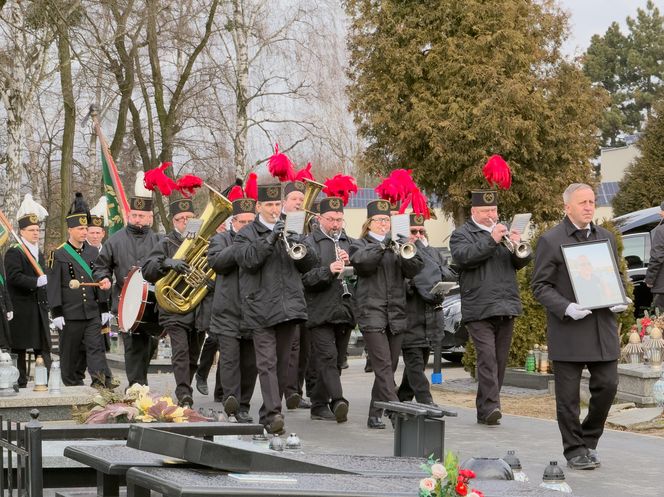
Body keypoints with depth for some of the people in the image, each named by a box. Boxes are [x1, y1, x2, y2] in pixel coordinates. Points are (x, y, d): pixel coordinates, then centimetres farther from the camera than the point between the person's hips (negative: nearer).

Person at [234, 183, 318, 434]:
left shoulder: (289, 232, 17)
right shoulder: (246, 234, 5)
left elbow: (310, 264, 10)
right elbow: (248, 260, -12)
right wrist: (270, 240, -21)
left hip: (289, 307, 5)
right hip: (261, 308, -5)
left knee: (282, 363, 7)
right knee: (267, 363, -12)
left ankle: (269, 414, 15)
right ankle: (272, 414, -21)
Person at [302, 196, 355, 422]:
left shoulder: (349, 242, 17)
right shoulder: (310, 242, -1)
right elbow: (304, 277, -13)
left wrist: (350, 263, -3)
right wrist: (328, 270, -26)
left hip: (344, 310, 6)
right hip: (320, 311, -6)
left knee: (336, 360, 9)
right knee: (327, 357, -15)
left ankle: (319, 405, 18)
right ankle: (338, 401, -27)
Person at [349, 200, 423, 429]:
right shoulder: (360, 244, 7)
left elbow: (413, 269, 2)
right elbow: (362, 262, -16)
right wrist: (384, 245, -24)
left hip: (396, 315, 5)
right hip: (372, 314, -5)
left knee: (389, 367, 7)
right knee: (383, 366, -14)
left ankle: (375, 415, 15)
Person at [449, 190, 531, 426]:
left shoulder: (504, 231, 20)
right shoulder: (461, 234, 4)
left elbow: (522, 261, 12)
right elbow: (464, 257, -16)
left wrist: (518, 246, -10)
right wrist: (491, 240, -21)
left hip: (506, 309, 6)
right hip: (479, 308, -6)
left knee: (500, 360, 6)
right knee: (487, 358, -16)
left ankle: (484, 410, 13)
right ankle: (490, 406, -21)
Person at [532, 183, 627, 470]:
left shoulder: (606, 237, 13)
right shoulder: (551, 241, -4)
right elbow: (540, 286, -5)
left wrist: (619, 300, 0)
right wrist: (566, 308, -19)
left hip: (603, 327, 5)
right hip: (568, 330, -4)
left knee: (607, 386, 1)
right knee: (568, 395, 2)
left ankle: (589, 439, 21)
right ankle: (575, 450, 12)